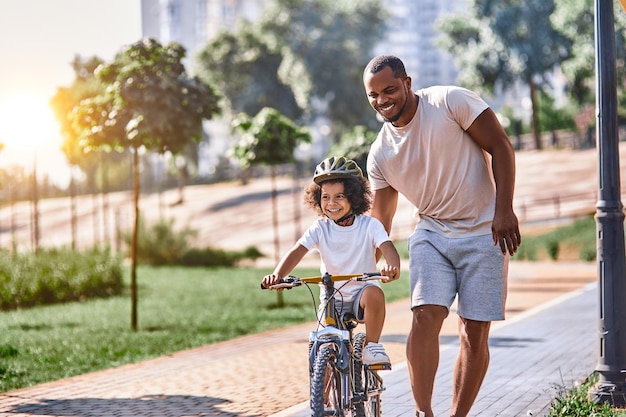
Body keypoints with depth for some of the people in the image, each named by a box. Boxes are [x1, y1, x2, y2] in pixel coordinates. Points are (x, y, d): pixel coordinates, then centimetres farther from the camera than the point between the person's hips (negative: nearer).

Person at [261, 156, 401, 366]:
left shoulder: (369, 225, -9)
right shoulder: (320, 228, -6)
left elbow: (387, 247, -25)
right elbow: (297, 252, -18)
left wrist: (392, 266, -50)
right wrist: (277, 274, -38)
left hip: (361, 294, -2)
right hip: (331, 298, 2)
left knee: (375, 293, -35)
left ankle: (372, 346, -16)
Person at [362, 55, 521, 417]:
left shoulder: (451, 101, -11)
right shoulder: (380, 154, 2)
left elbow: (500, 147, -10)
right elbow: (381, 219, 9)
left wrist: (504, 211, -18)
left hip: (484, 233, -3)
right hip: (432, 234, 3)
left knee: (475, 332, -3)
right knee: (426, 316, -19)